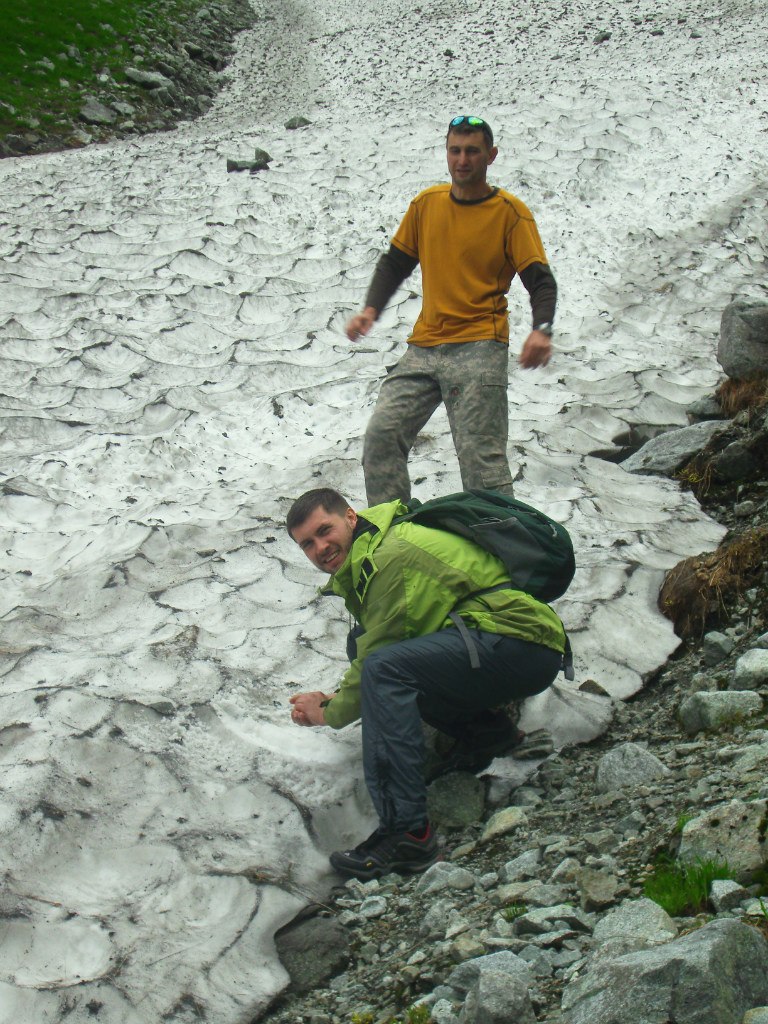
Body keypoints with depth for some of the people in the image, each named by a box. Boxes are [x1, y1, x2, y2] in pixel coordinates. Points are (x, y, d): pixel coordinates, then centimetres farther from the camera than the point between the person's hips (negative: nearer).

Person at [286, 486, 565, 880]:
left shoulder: (393, 556, -16)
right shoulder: (364, 561, 16)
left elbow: (380, 661, -14)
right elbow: (367, 650, 23)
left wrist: (329, 714, 0)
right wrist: (339, 696, 6)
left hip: (523, 646, -11)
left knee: (385, 668, -29)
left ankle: (407, 832, -35)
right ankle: (482, 728, 11)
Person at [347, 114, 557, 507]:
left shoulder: (510, 212, -2)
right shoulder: (426, 203, 10)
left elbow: (541, 282, -5)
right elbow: (395, 263, 19)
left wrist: (542, 329, -26)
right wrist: (371, 309, 1)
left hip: (478, 347, -5)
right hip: (424, 347, 5)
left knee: (480, 457, -12)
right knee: (381, 435, -5)